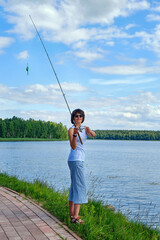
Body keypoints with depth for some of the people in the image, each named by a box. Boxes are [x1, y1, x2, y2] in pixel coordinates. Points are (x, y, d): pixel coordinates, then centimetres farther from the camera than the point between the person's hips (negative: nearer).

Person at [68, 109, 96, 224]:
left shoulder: (84, 128, 14)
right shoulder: (71, 129, -9)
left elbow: (93, 135, -5)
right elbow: (73, 147, -19)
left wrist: (90, 131, -26)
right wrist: (75, 134, -33)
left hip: (80, 160, 9)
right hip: (75, 160, -9)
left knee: (74, 186, 12)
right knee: (80, 187, -13)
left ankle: (71, 214, 20)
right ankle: (75, 217, -15)